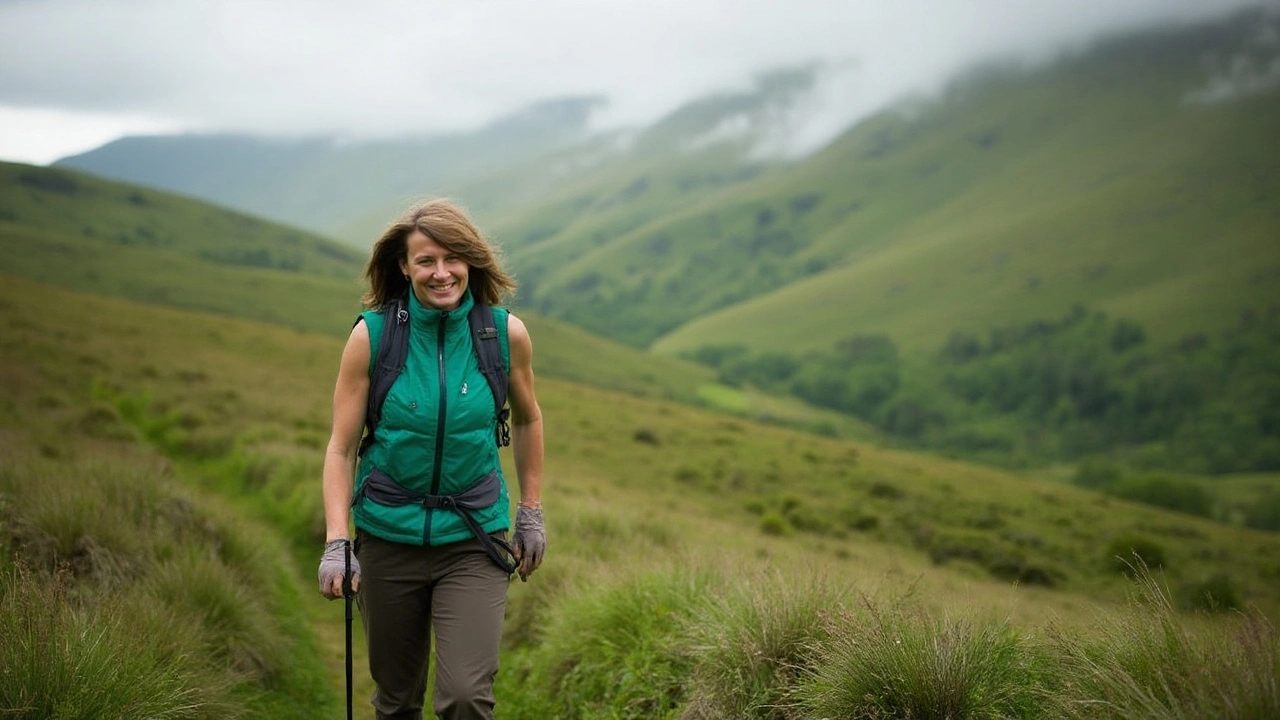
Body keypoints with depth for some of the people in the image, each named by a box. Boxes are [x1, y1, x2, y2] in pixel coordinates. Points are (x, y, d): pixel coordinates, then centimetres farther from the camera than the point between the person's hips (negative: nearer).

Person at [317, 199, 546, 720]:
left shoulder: (506, 334, -6)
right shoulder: (372, 336, -9)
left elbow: (527, 420, 11)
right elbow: (341, 447, -4)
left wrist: (531, 515, 13)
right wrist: (336, 544, -13)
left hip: (473, 540, 0)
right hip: (388, 537, 1)